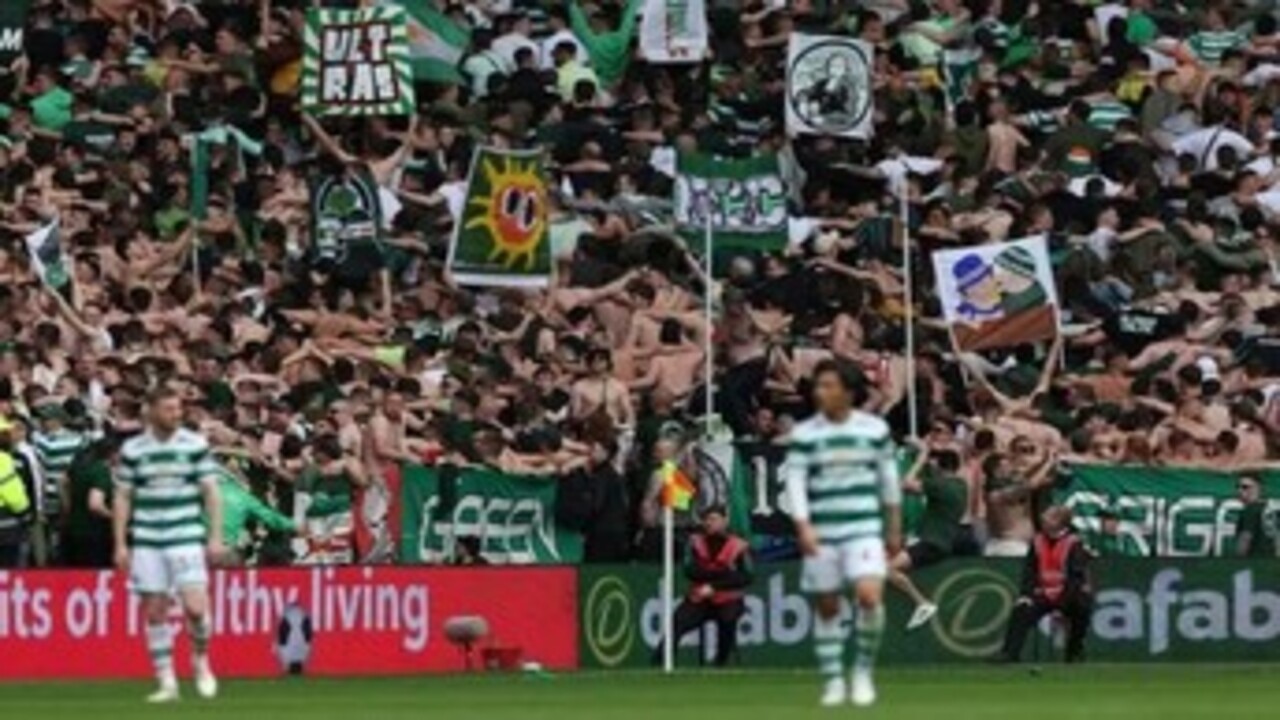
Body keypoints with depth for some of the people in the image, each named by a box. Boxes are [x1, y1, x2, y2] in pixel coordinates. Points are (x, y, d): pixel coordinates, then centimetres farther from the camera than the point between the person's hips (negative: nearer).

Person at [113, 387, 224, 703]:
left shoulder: (196, 445, 1)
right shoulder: (132, 449, 4)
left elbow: (211, 492, 3)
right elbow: (122, 498, 8)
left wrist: (216, 537, -4)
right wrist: (120, 544, 3)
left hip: (187, 538, -2)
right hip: (146, 543, 2)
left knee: (195, 607, -12)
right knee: (154, 612, 2)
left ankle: (201, 663, 15)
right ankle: (167, 683, 9)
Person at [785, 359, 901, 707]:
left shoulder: (875, 429, 4)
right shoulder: (804, 434, 1)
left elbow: (889, 480, 12)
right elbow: (795, 482, -4)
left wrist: (894, 529, 14)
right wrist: (803, 527, -18)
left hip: (865, 528, -1)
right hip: (821, 534, 1)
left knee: (870, 596, -19)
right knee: (826, 607, 4)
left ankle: (863, 671, 0)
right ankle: (834, 681, 17)